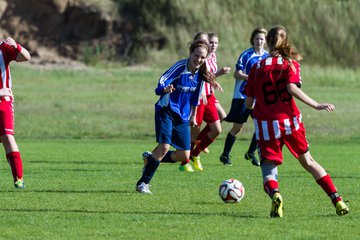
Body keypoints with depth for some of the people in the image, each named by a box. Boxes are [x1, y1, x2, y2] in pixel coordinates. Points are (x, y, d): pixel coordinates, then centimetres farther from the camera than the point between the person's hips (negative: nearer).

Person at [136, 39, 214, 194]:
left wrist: (193, 116, 21)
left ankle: (151, 159, 27)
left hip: (182, 116, 6)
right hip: (167, 111, -6)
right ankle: (143, 183, -9)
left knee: (184, 156, 3)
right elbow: (162, 81, -24)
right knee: (164, 147, -21)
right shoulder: (180, 67, -17)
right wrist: (165, 89, -47)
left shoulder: (200, 73, 1)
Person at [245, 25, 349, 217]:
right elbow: (292, 88, -16)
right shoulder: (290, 63, 3)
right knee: (307, 161, 17)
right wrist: (316, 105, -15)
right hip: (290, 121, 0)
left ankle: (275, 194, -34)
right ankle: (337, 201, 11)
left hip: (266, 125, 0)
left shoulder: (257, 68, 9)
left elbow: (249, 102, 10)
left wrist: (253, 108, 32)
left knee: (268, 170, 1)